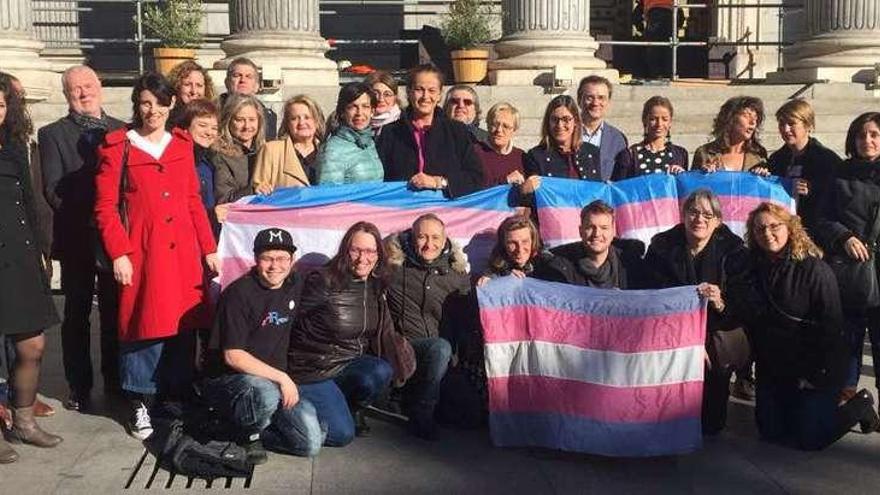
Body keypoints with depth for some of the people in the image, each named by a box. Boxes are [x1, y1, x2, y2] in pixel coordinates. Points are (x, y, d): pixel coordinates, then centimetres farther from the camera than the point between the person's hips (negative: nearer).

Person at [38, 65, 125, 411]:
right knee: (77, 315, 7)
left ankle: (115, 379, 22)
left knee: (115, 312, 9)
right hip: (77, 239, -1)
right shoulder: (53, 134, 2)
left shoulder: (121, 131, 8)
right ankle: (79, 387, 16)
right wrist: (88, 218, -13)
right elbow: (53, 190, -5)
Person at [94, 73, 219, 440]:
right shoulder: (117, 147, 0)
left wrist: (209, 248, 8)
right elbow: (105, 207, -2)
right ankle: (140, 404, 14)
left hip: (182, 251, 4)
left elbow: (194, 200, 12)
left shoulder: (182, 144, 11)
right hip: (141, 251, -4)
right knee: (145, 326, -1)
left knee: (183, 325, 8)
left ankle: (178, 394, 23)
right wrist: (119, 254, -11)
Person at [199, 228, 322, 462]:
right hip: (228, 379, -6)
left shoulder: (292, 286, 6)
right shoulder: (239, 293, -15)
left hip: (277, 380, 6)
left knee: (312, 443, -10)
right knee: (267, 395, -40)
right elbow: (233, 356, -19)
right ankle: (248, 433, -8)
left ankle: (250, 429, 10)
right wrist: (281, 377, -19)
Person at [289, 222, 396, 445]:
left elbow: (385, 331, 16)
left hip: (351, 364, 6)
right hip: (312, 370, -6)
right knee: (342, 434, -20)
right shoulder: (322, 282, -15)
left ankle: (351, 409, 4)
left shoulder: (375, 288, 5)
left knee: (382, 372, -27)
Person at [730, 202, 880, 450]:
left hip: (817, 370, -5)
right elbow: (750, 318, 4)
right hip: (773, 368, 5)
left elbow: (831, 327, -16)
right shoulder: (754, 269, 0)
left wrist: (815, 375, -16)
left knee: (809, 438, -6)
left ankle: (860, 405, 20)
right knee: (770, 432, 7)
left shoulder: (814, 269, -16)